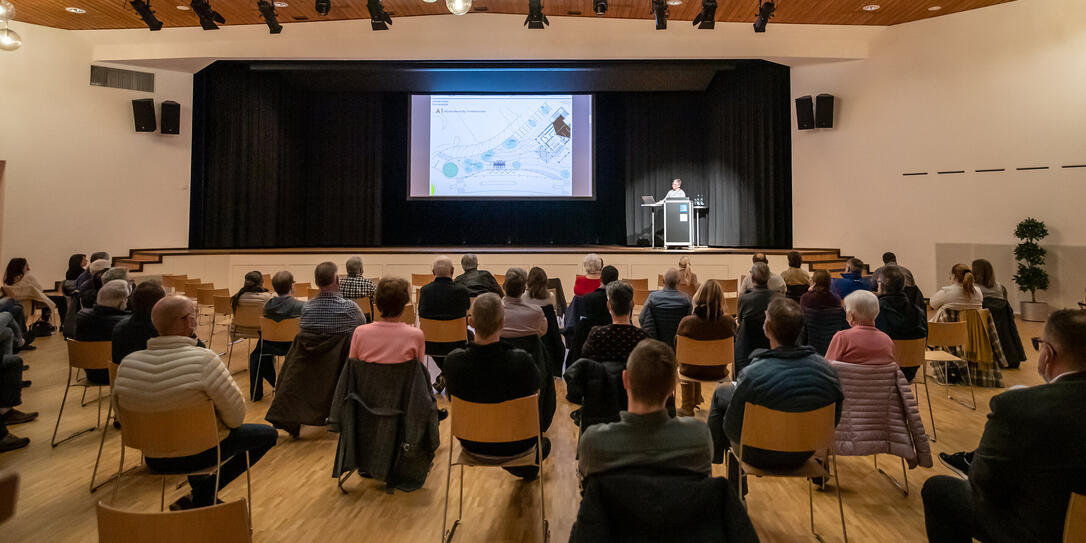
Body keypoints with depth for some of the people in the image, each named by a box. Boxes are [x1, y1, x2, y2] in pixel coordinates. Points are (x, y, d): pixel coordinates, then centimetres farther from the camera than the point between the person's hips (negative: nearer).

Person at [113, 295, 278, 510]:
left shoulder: (127, 363, -10)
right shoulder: (203, 360, -27)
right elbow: (236, 417, -21)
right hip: (200, 454, -6)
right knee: (268, 433, 11)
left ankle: (199, 488, 30)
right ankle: (203, 495, 9)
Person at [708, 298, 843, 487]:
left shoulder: (753, 375, -32)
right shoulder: (826, 368, -17)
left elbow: (732, 429, -20)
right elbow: (834, 420, -2)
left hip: (762, 456, -5)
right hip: (804, 453, 5)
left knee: (721, 393, 16)